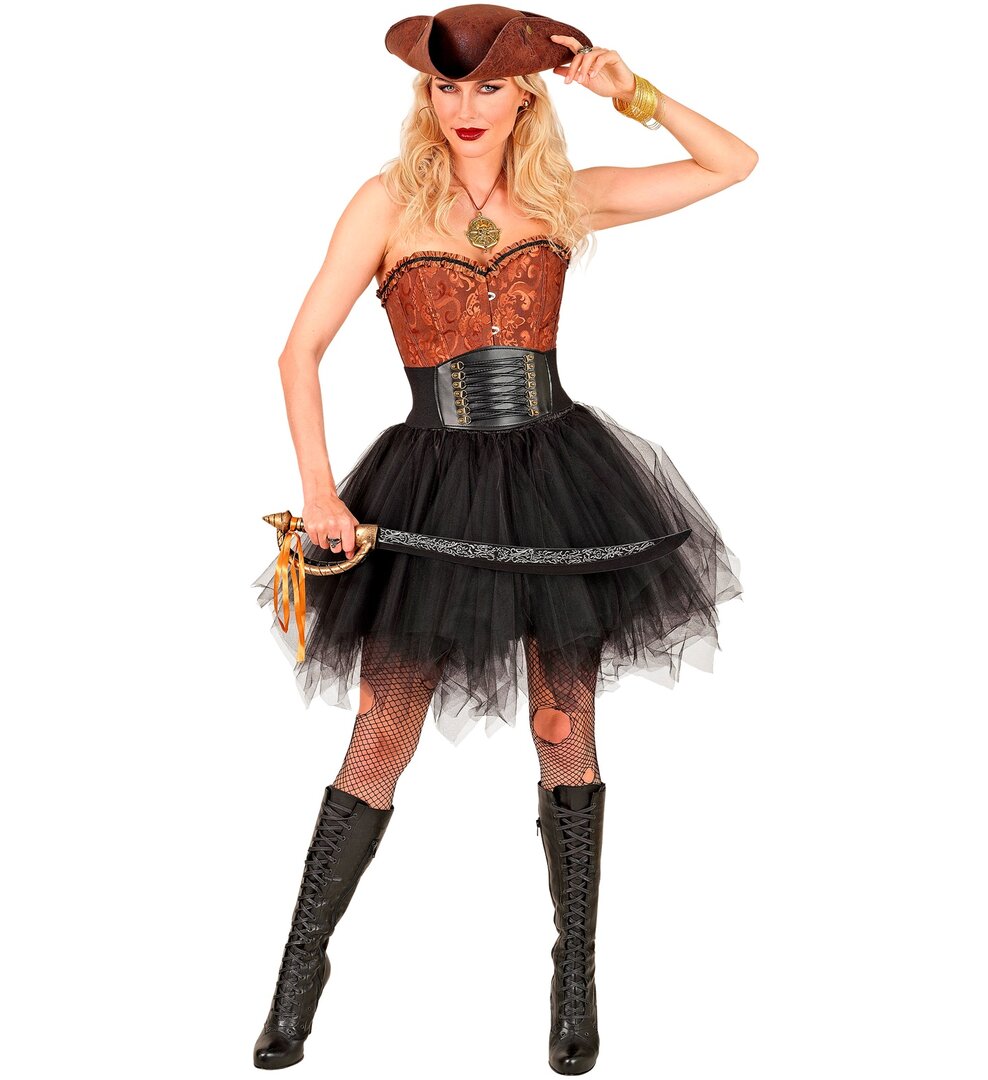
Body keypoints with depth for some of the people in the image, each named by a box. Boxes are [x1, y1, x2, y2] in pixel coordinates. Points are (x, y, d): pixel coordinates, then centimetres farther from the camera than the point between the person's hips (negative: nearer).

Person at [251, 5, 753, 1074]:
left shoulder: (564, 196, 6)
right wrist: (318, 491, -13)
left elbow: (732, 164, 10)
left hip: (557, 478, 2)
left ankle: (575, 976, 25)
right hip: (433, 490, -1)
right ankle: (302, 969, 21)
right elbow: (302, 351, -3)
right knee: (380, 743, 2)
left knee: (566, 737, 8)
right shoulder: (390, 199, 0)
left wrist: (629, 91, -1)